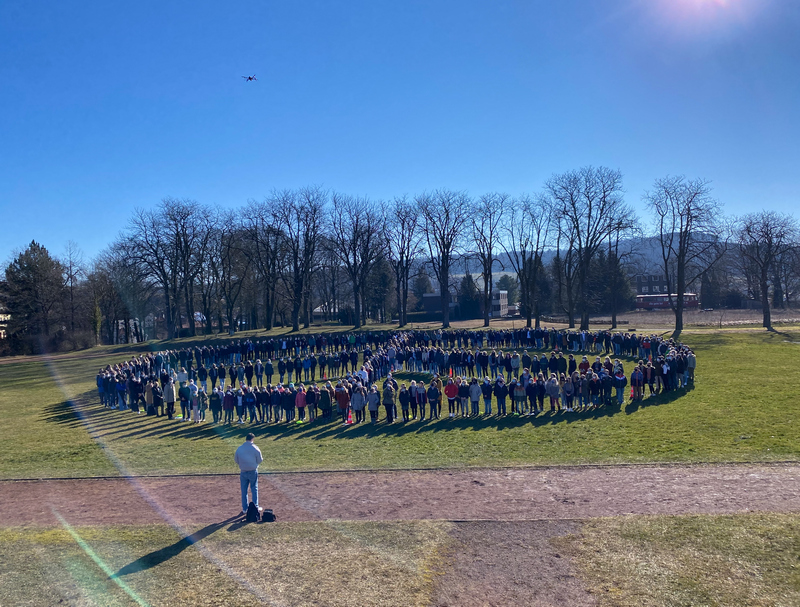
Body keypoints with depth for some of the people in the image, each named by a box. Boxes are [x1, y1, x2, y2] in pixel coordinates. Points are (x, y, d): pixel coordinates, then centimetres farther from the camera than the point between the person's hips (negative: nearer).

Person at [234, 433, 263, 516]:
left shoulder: (239, 448, -5)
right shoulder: (255, 448, -12)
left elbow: (236, 460, 5)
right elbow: (259, 460, -6)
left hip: (243, 472, 2)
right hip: (253, 471, -2)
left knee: (244, 491, 11)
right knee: (254, 489, 11)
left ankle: (245, 509, 16)